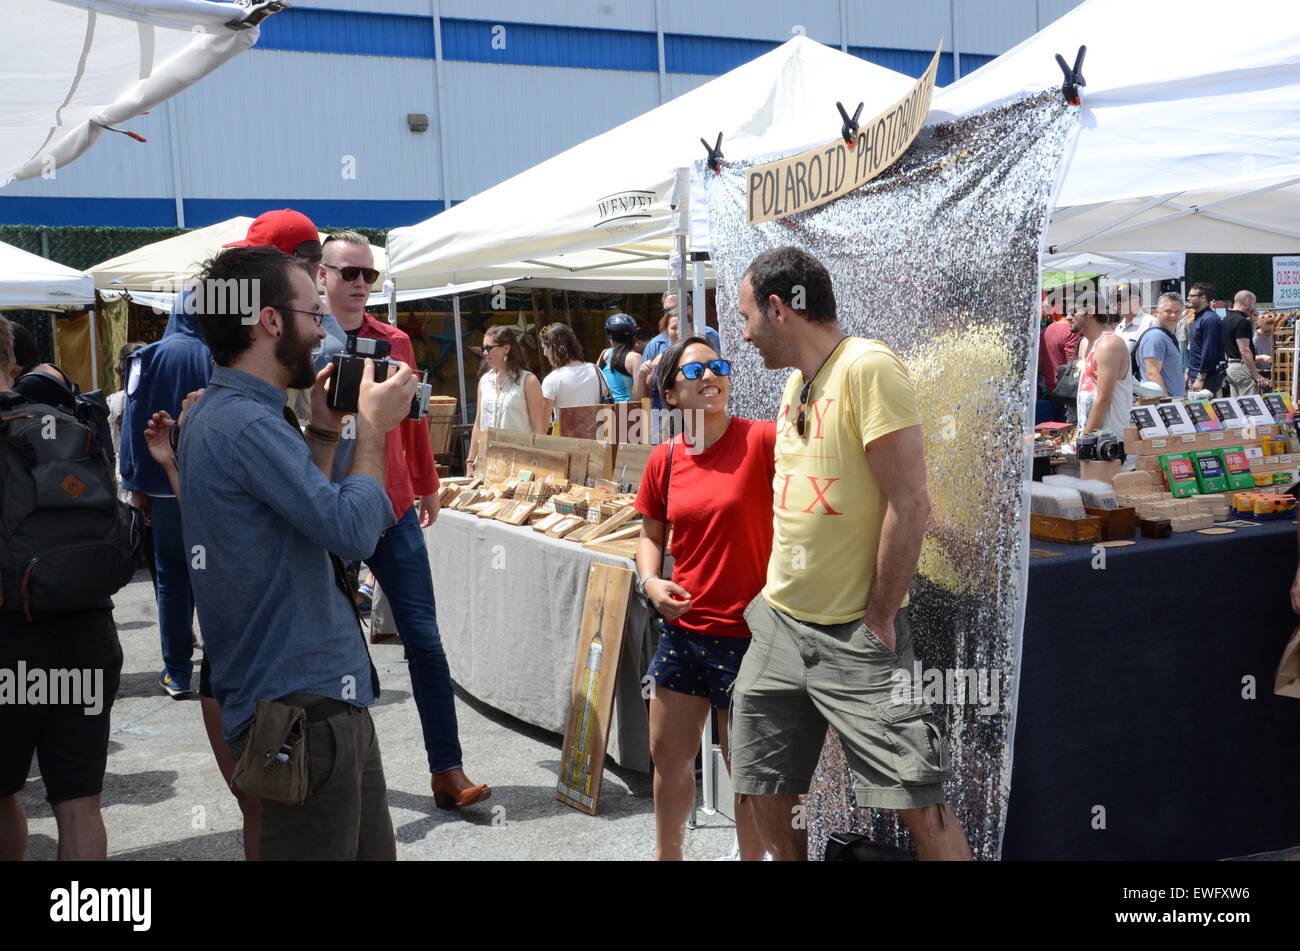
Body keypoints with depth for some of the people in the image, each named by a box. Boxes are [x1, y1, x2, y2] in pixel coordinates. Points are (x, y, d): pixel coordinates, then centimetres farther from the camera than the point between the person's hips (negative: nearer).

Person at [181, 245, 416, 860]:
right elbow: (353, 530, -22)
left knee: (371, 851, 17)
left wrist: (323, 432, 11)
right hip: (302, 702, -10)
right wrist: (372, 425, -9)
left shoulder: (217, 413, 14)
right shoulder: (246, 423, -19)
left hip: (323, 698, 10)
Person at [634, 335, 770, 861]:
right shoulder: (665, 459, 2)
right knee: (667, 754, 19)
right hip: (682, 625, 5)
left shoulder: (761, 440, -14)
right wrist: (651, 581, -3)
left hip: (745, 631, -5)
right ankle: (667, 853, 41)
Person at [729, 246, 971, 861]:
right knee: (766, 794, 11)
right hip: (780, 619, 8)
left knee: (917, 802, -7)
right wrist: (777, 590, 11)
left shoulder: (867, 367, -15)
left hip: (856, 632, -8)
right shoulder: (796, 381, 11)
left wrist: (879, 619, -16)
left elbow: (909, 505, -20)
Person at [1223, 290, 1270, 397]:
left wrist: (1252, 320, 14)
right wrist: (1257, 375, -20)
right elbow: (1244, 350, -21)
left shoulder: (1226, 320, 13)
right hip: (1242, 367, -10)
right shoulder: (1242, 321, -16)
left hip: (1230, 367, 10)